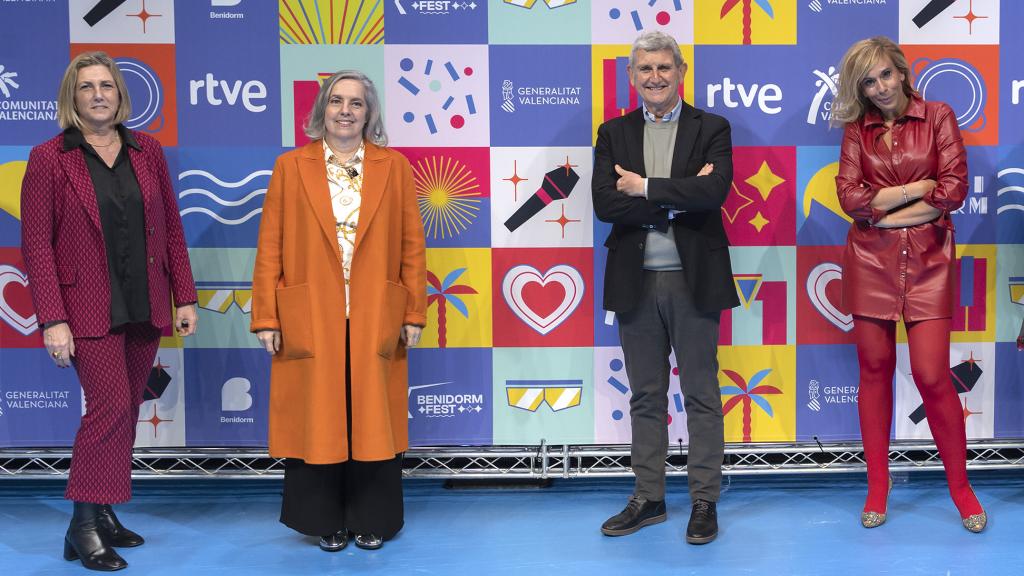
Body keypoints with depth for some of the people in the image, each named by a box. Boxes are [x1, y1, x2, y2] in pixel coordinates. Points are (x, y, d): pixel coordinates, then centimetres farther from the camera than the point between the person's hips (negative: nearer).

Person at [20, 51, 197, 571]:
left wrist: (184, 297, 6)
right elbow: (36, 244, -7)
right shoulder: (49, 159, -4)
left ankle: (105, 514, 22)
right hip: (90, 308, -4)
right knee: (109, 406, -13)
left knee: (124, 412, 10)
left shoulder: (147, 152, 8)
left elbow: (171, 229, 10)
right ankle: (83, 528, -1)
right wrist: (53, 320, -13)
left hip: (145, 307, 5)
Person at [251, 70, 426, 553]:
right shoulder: (291, 167, 4)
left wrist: (413, 313, 0)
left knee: (372, 419, 7)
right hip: (310, 322, 0)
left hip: (377, 322, 0)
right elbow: (270, 249, 1)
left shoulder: (395, 167, 6)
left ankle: (372, 521, 21)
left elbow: (412, 246, 5)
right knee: (318, 419, 6)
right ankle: (327, 521, 21)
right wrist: (266, 318, -4)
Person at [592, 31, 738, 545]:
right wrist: (678, 197, -14)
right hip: (636, 281, 3)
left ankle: (705, 501, 16)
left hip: (693, 279, -2)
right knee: (645, 396, 12)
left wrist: (645, 188, -14)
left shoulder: (712, 129, 1)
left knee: (701, 393, 5)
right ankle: (648, 498, 23)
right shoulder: (613, 134, 7)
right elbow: (605, 204, -8)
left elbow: (713, 193, -17)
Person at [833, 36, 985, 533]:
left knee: (932, 376, -7)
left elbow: (954, 191, -8)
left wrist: (883, 209, -8)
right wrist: (920, 186, -8)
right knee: (875, 371, 6)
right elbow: (850, 196, -6)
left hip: (927, 259, -2)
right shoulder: (856, 129, 7)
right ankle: (878, 485, 18)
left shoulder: (938, 117, 3)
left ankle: (960, 486, 13)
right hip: (870, 260, 2)